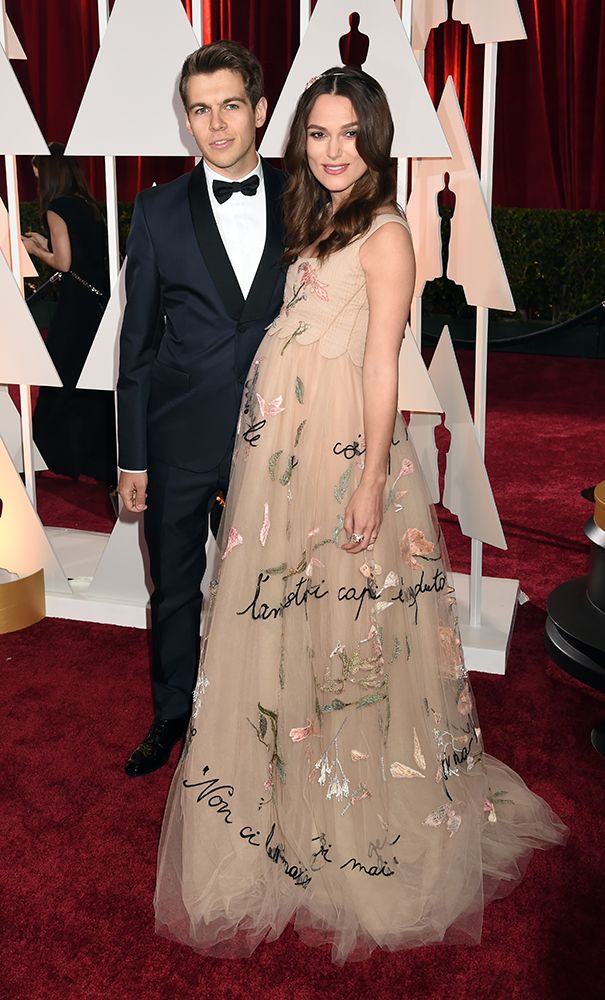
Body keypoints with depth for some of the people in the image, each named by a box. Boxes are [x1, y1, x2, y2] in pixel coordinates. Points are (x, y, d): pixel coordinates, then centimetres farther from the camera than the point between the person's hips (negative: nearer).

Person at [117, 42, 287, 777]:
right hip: (180, 440, 0)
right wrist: (131, 456, -2)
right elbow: (138, 340, -1)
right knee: (174, 590, 14)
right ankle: (171, 717, 36)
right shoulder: (159, 211, -2)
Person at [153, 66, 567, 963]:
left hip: (343, 452, -8)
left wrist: (372, 483, -19)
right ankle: (302, 792, 35)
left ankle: (369, 818, 22)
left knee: (346, 625, 2)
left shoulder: (385, 232, -10)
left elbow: (381, 366, -15)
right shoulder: (318, 227, 15)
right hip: (285, 452, 8)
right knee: (288, 622, 16)